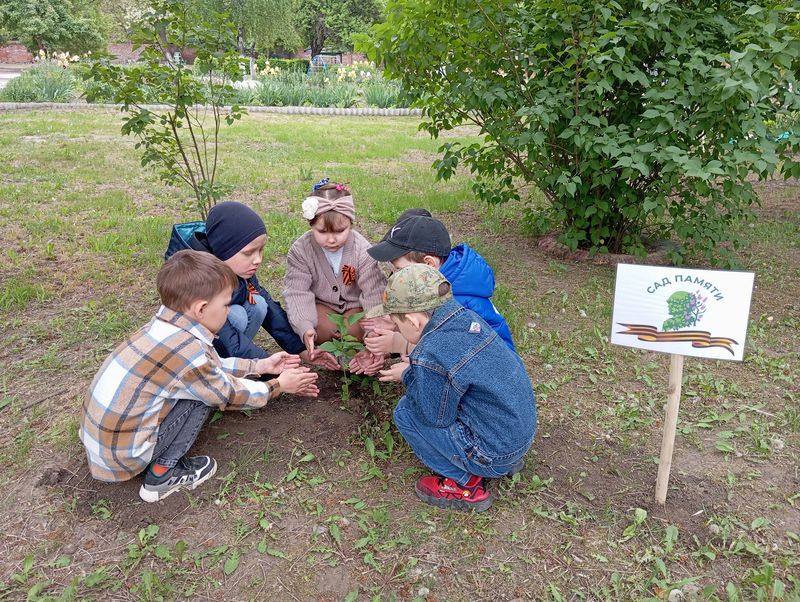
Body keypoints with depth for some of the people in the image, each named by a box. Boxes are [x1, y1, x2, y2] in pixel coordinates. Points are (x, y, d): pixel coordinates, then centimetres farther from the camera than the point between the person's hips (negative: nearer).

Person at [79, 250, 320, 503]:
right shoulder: (187, 350, -27)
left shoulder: (163, 326, -2)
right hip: (121, 455, -8)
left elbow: (212, 366, 13)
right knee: (201, 396, -10)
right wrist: (278, 385, 3)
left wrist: (261, 365, 15)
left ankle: (160, 461, 14)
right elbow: (231, 395, -11)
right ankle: (162, 474, 1)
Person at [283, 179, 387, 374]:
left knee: (356, 331, -29)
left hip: (355, 305, 0)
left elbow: (374, 295, -26)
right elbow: (298, 292, -25)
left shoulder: (363, 250, -22)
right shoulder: (301, 250, -19)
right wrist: (305, 327, -45)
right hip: (322, 305, 0)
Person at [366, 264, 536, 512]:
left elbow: (435, 419, -14)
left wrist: (409, 376, -2)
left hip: (496, 455, -8)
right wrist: (413, 367, 10)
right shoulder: (467, 316, -4)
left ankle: (466, 485, 6)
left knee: (405, 412, -5)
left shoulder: (430, 356, -28)